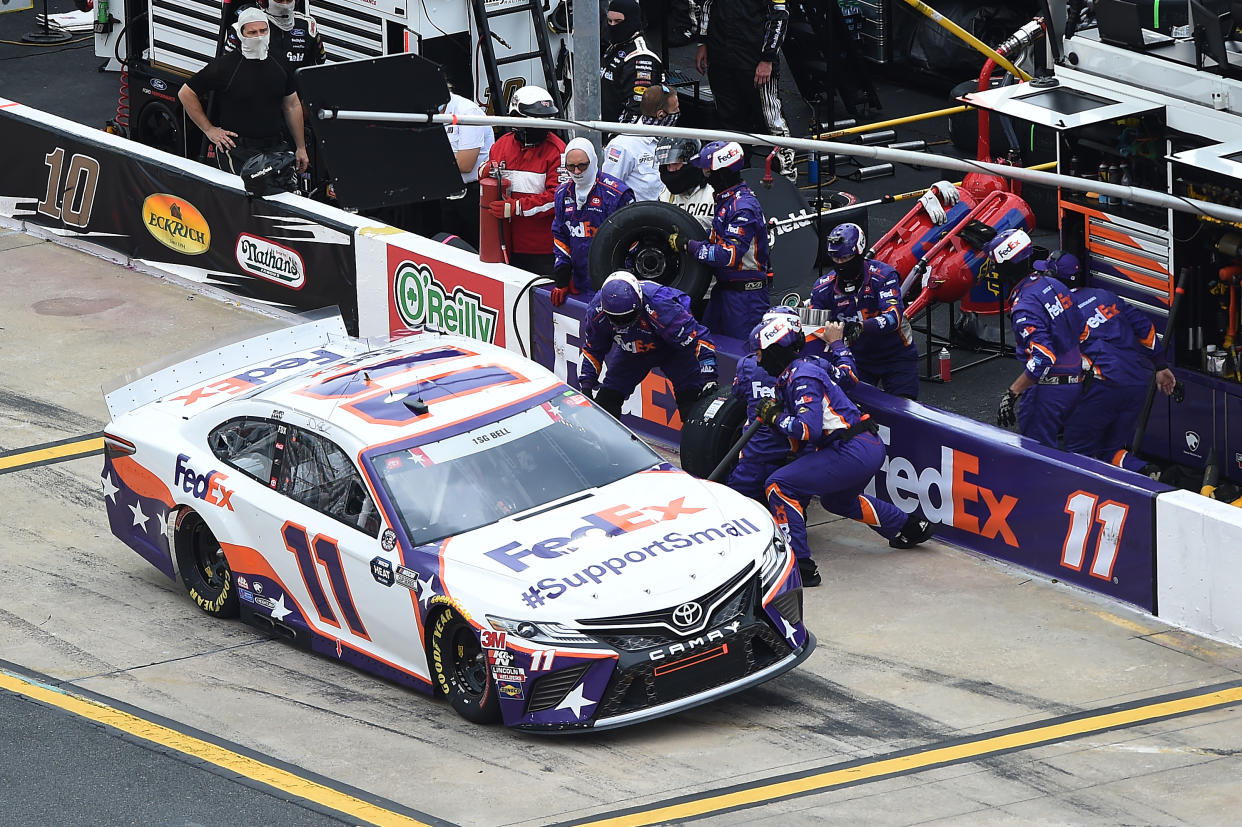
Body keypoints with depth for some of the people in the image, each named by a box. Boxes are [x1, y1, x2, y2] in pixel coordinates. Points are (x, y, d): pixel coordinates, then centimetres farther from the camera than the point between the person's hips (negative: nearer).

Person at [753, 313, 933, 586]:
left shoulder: (802, 378, -15)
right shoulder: (812, 364, 11)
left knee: (779, 486, -12)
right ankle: (909, 527, 44)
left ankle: (799, 564, -17)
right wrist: (837, 344, 46)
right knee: (836, 499, 38)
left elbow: (810, 429, -25)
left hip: (853, 452, -10)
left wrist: (776, 417, -11)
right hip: (872, 448, 10)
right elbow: (847, 375, 31)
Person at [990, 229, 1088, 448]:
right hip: (1075, 381, 10)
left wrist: (1012, 393, -25)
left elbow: (1043, 357, -29)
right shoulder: (1052, 284, 7)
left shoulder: (1025, 305, -21)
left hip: (1048, 388, -10)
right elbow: (1081, 329, 16)